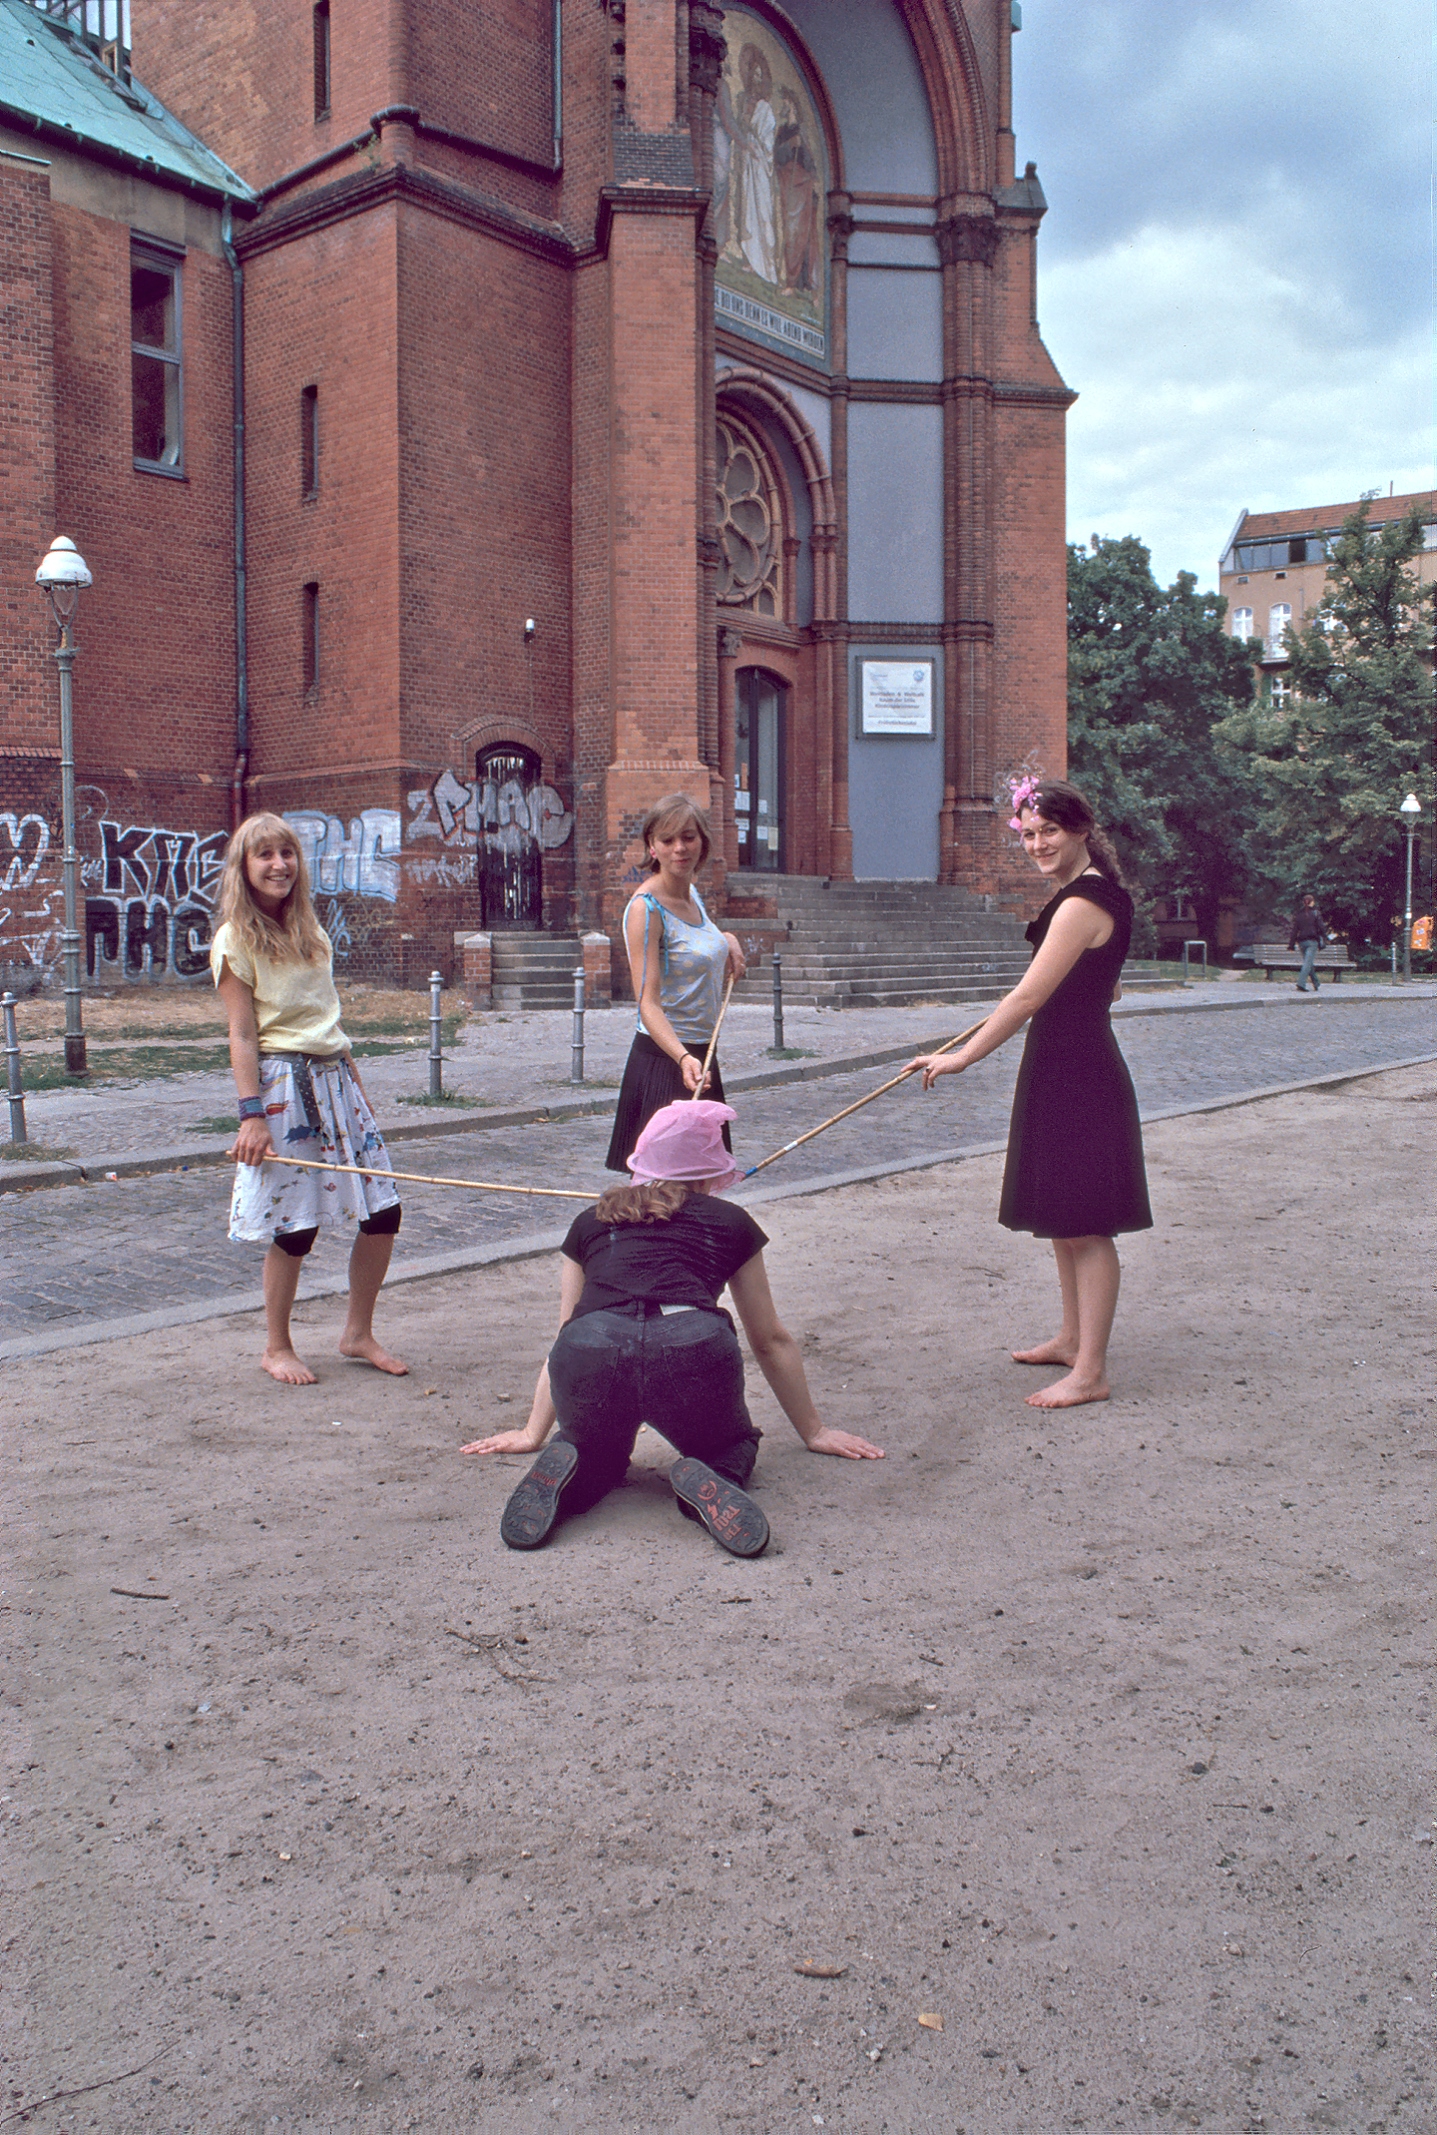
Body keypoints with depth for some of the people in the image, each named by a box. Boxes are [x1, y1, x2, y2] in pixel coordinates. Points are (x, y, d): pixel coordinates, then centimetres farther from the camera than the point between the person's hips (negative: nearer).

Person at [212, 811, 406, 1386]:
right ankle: (276, 1347, 18)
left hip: (337, 1078, 7)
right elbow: (242, 1035, -9)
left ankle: (358, 1333, 20)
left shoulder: (311, 930, 14)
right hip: (284, 1084, -7)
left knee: (382, 1212, 3)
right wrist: (251, 1113, -14)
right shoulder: (235, 940, -5)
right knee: (295, 1228, -2)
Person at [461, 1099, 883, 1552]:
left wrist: (533, 1433, 50)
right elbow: (770, 1340, 35)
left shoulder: (590, 1222, 31)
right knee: (730, 1446, 29)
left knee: (597, 1454, 32)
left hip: (591, 1352, 2)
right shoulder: (730, 1221, 28)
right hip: (693, 1348, -1)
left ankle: (571, 1473, -2)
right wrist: (814, 1431, 47)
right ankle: (709, 1479, -5)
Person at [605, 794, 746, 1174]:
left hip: (702, 1056, 8)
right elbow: (648, 1003, -24)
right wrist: (683, 1058, -40)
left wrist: (728, 940, 11)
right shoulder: (645, 907, -16)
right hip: (662, 1058, -8)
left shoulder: (693, 896, 8)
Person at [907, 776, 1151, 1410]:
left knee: (1084, 1226, -4)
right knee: (1061, 1219, 19)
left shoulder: (1082, 903, -19)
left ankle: (1089, 1372, 3)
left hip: (1079, 1077, -11)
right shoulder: (1090, 892, 13)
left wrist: (962, 1057, -17)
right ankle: (1072, 1338, 33)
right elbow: (1101, 986, 25)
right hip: (1061, 1071, 11)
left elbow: (1028, 997, -21)